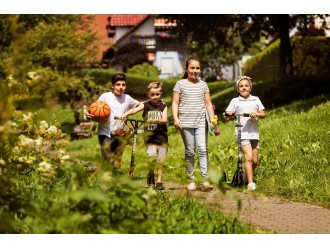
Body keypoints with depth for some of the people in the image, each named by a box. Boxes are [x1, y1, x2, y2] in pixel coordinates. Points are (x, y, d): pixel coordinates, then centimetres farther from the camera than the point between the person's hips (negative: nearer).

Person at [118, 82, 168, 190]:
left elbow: (164, 119, -8)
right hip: (150, 137, -1)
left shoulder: (163, 106, 7)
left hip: (162, 137, 1)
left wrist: (154, 120, -26)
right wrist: (125, 115, -32)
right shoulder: (146, 105, 4)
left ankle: (159, 182, 15)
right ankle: (150, 175, 7)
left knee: (160, 161, 3)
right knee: (152, 157, -19)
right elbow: (134, 110, -13)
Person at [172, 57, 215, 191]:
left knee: (203, 149, -11)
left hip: (201, 122, 1)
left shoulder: (203, 84, 12)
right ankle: (191, 180, 11)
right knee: (190, 151, 3)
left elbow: (208, 103, 14)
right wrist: (175, 118, -11)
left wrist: (212, 119, 4)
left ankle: (205, 180, -16)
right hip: (185, 123, -1)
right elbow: (175, 103, 2)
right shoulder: (180, 84, 5)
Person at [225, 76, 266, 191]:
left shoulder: (256, 100, 14)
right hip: (242, 133, -4)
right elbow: (227, 114, 2)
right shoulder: (235, 101, 6)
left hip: (254, 133, 4)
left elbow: (263, 114, 11)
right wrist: (228, 114, -22)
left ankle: (248, 176, 28)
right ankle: (250, 183, -15)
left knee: (255, 160, 5)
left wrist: (257, 114, -11)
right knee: (249, 157, -17)